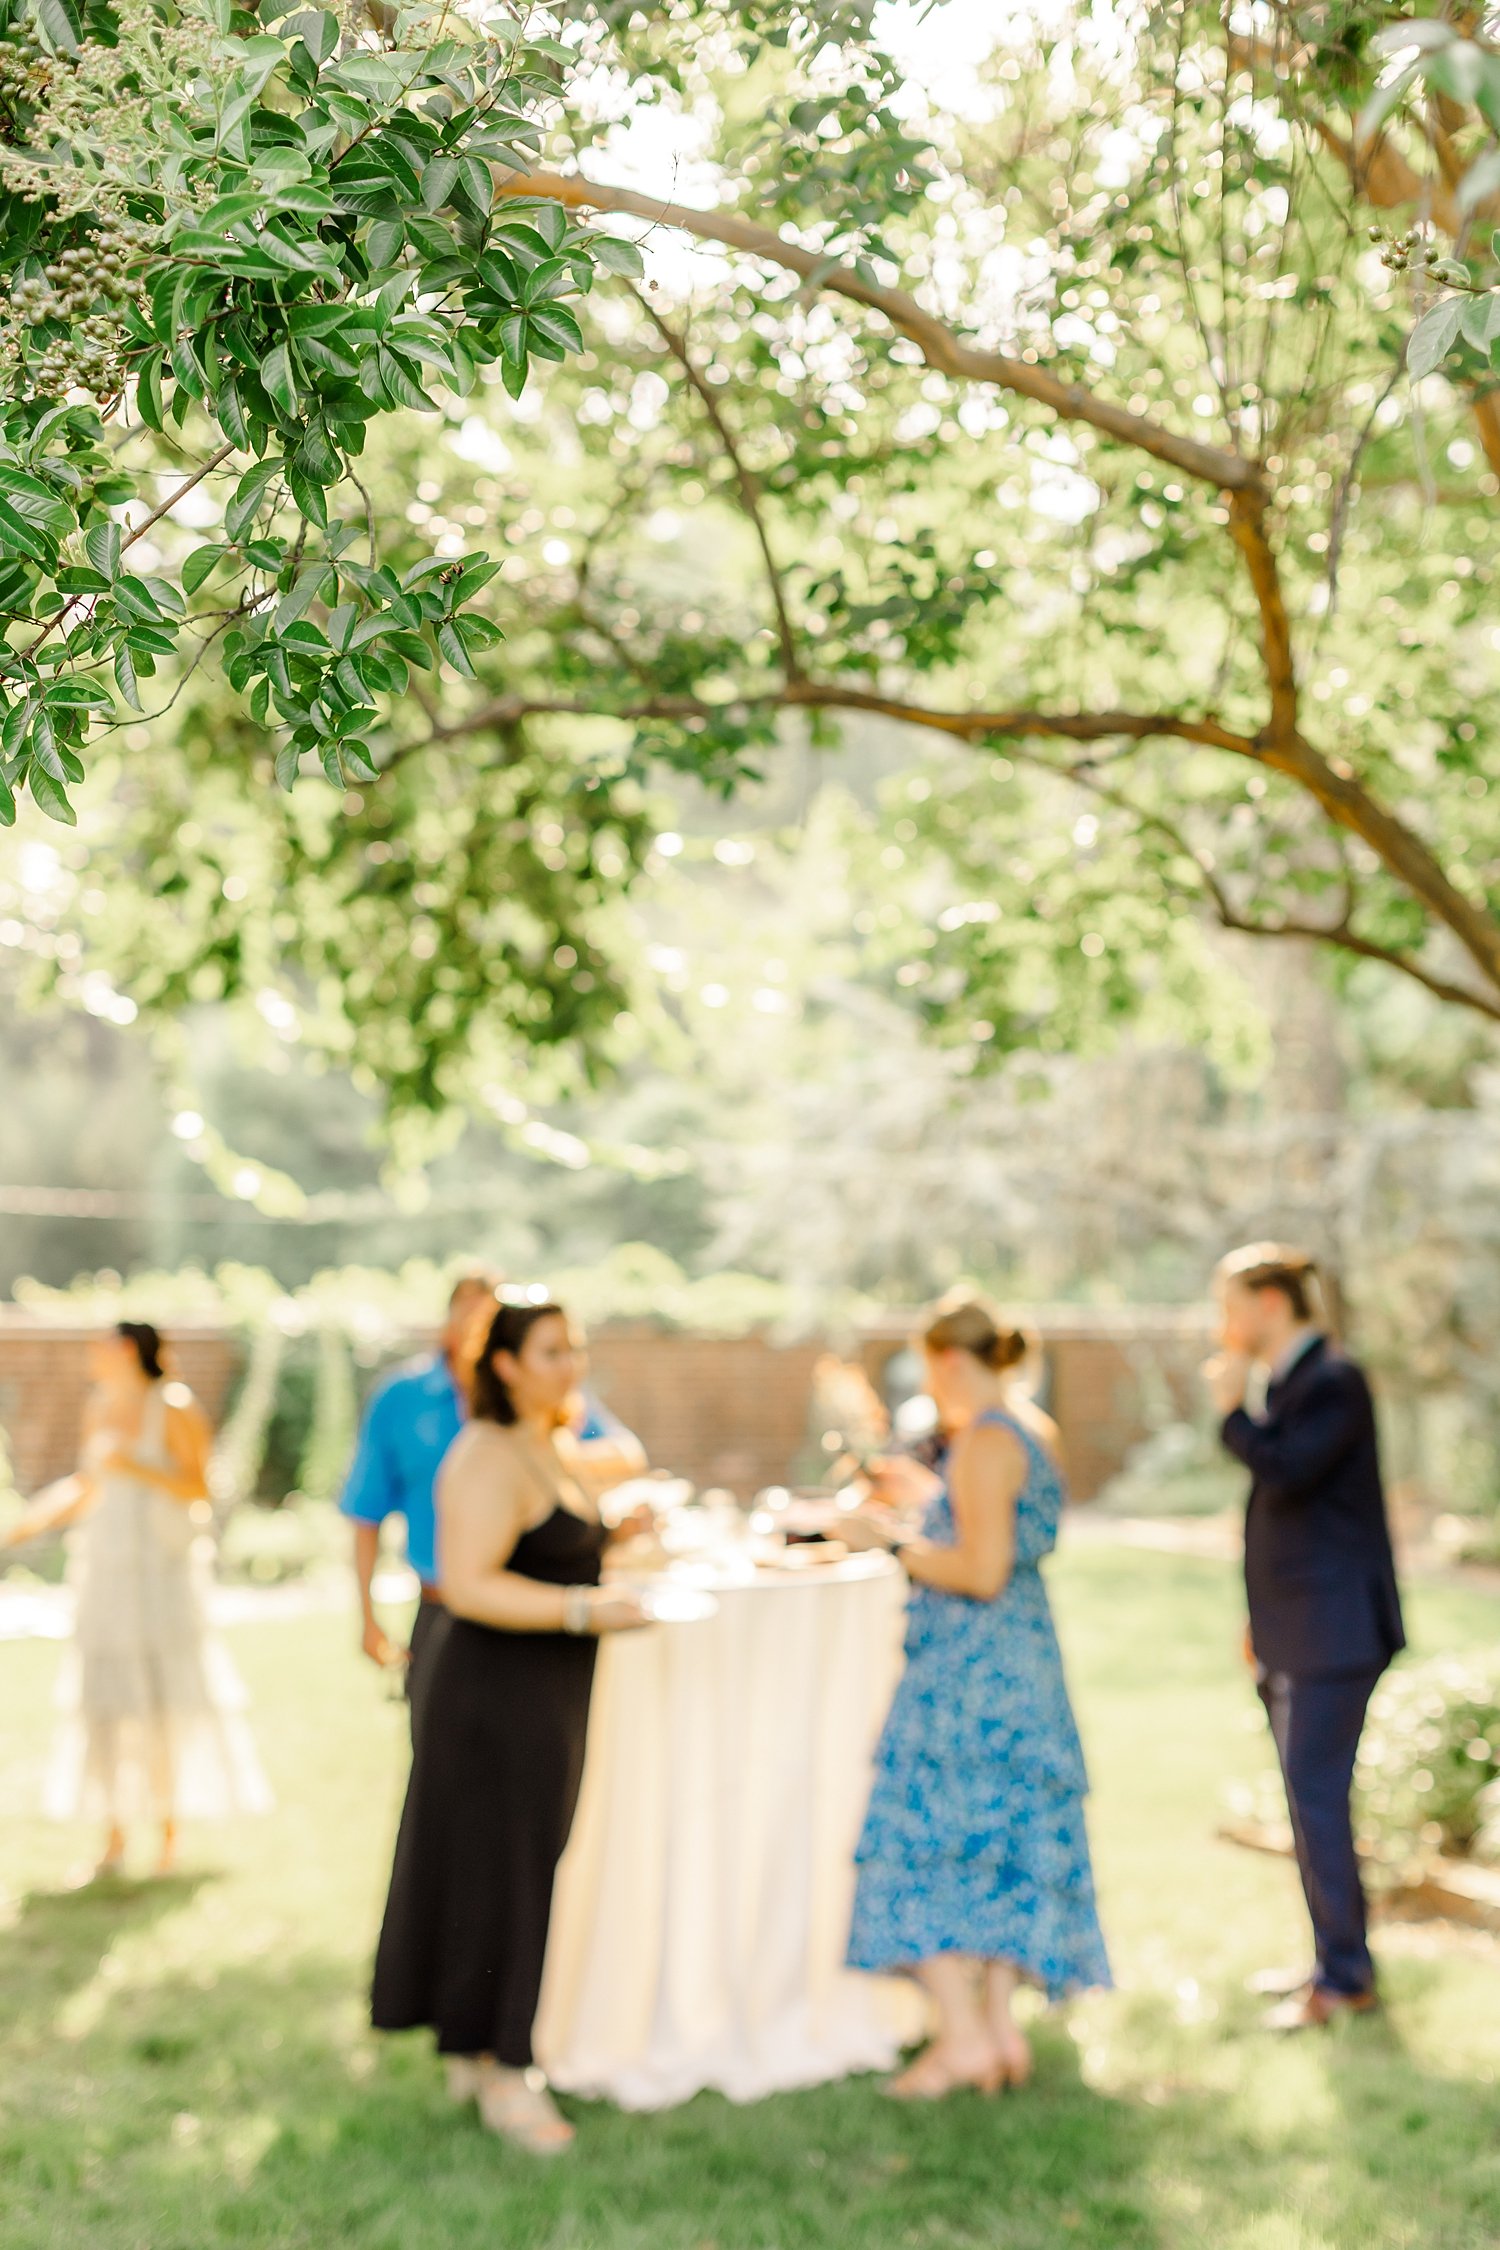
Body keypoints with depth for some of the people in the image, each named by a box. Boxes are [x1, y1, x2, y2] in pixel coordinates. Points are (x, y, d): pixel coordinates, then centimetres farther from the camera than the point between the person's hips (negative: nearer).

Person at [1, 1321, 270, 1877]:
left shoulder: (175, 1408, -9)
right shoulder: (98, 1408, 9)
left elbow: (199, 1491, -10)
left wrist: (134, 1466, -21)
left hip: (162, 1573, -5)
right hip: (104, 1574, 5)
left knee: (167, 1705, -4)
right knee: (104, 1705, 2)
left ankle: (170, 1837, 8)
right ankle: (113, 1841, 11)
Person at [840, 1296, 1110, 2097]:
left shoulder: (983, 1441, -16)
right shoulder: (1037, 1431, 12)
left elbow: (982, 1573, -21)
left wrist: (892, 1539, -12)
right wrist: (928, 1495, 25)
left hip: (968, 1666, -9)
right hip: (1025, 1660, 9)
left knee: (927, 1837, -2)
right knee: (1004, 1844, 12)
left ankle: (963, 2036, -4)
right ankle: (1001, 2027, 15)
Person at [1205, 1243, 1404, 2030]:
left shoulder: (1333, 1381, -14)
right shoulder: (1288, 1382, 15)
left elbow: (1286, 1471, -27)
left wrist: (1232, 1410, -12)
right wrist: (1263, 1620, 22)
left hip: (1332, 1632, -10)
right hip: (1294, 1633, 10)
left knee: (1316, 1799, -8)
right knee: (1311, 1799, 13)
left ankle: (1344, 1977, -1)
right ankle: (1334, 1958, 22)